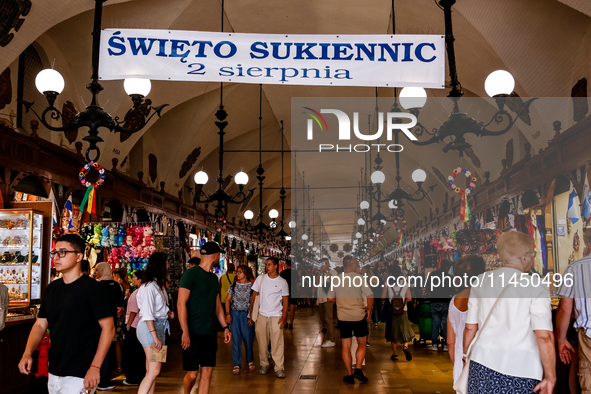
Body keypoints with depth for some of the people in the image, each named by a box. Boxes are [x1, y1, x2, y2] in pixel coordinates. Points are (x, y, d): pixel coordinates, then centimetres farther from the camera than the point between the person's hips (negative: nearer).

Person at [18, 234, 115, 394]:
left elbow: (108, 328, -15)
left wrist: (95, 367, -21)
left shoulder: (92, 288, -12)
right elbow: (40, 324, 13)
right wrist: (27, 353, -4)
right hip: (54, 372, 7)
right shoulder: (52, 288, 9)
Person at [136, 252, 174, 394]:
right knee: (154, 370, -12)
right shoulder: (149, 286, -14)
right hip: (150, 328, -9)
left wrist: (167, 313, 6)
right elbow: (147, 314, -18)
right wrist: (155, 337, -21)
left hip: (159, 327, 9)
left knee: (151, 371, 10)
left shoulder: (159, 284, 14)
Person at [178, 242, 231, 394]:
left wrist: (225, 326, 17)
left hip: (210, 333, 7)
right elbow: (181, 304, -15)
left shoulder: (213, 277, 13)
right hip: (193, 334, -7)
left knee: (207, 371, 6)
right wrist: (185, 332, -20)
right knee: (192, 374, 0)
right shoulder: (190, 274, -10)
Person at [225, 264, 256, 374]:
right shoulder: (233, 285, 7)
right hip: (234, 314, 2)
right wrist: (228, 314, -1)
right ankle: (237, 364, 11)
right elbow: (228, 300, 10)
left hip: (247, 314, -2)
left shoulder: (251, 286, -2)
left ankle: (250, 361, 24)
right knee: (236, 339, 4)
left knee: (248, 339, 2)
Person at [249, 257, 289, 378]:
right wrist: (251, 312, 5)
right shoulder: (260, 279, 5)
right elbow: (254, 295, 9)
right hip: (262, 315, 2)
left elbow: (285, 300, 2)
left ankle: (279, 367, 0)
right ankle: (264, 364, 19)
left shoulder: (282, 282, 0)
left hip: (276, 316, -2)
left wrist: (284, 317, -5)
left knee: (277, 343, -6)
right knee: (262, 342, 6)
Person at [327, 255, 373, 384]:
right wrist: (369, 309, 3)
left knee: (346, 346, 9)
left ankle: (350, 374, 10)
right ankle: (358, 369, -1)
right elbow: (370, 296, -12)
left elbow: (330, 299, 7)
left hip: (343, 317, 2)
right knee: (362, 344, 13)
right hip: (358, 315, -2)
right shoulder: (359, 278, -6)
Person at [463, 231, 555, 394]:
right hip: (520, 369, -3)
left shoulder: (480, 282, 5)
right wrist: (550, 377, -5)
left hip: (483, 362, 4)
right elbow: (544, 337, -13)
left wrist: (467, 356, 23)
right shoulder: (536, 288, -7)